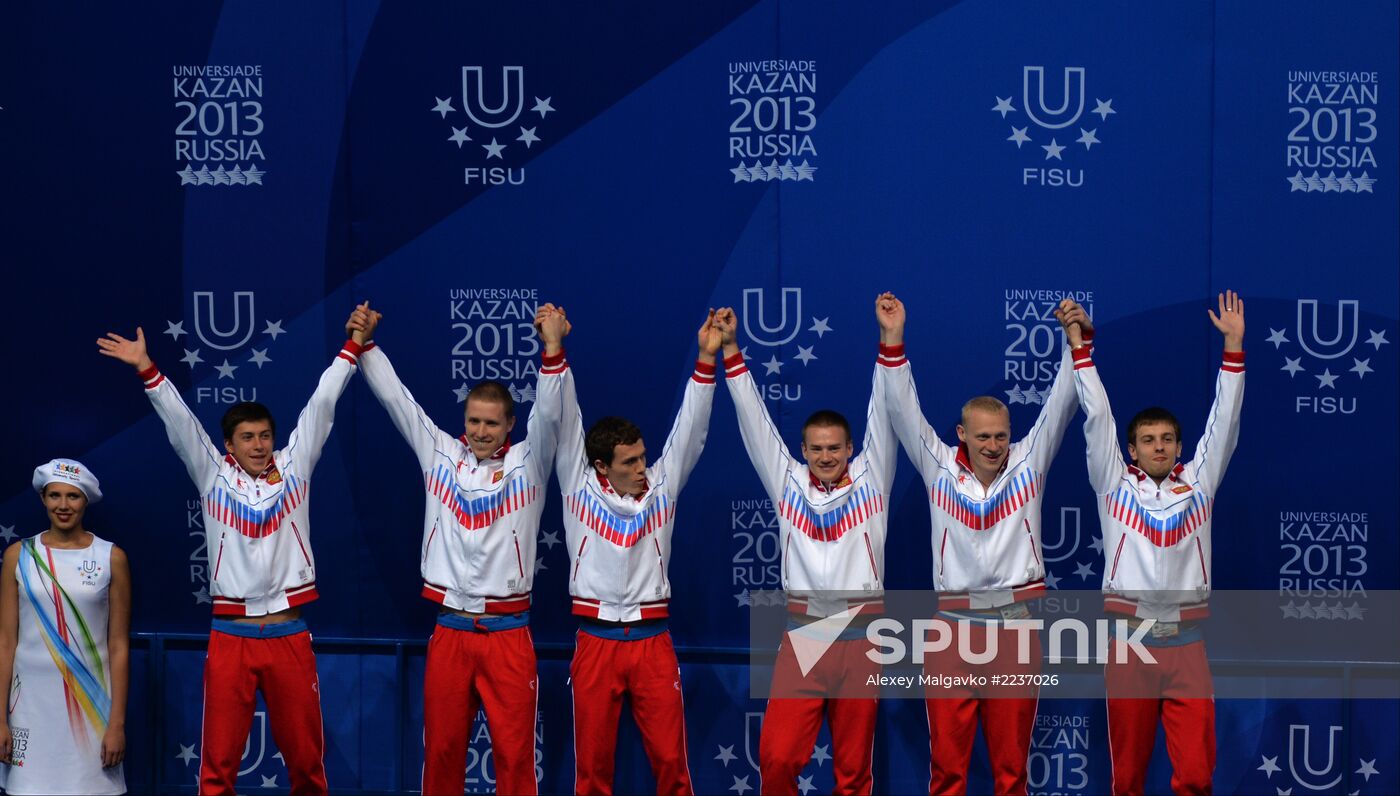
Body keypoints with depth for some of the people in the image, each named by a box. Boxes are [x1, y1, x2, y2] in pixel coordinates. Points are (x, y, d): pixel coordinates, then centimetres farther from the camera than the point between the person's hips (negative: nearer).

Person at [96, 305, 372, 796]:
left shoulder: (294, 468, 6)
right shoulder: (214, 475, 4)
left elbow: (322, 404, 5)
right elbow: (178, 421, -3)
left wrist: (352, 345, 2)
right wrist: (147, 370, -12)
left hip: (290, 636, 1)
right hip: (231, 638, -1)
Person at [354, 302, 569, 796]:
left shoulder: (526, 463, 1)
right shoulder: (440, 455, 7)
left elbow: (548, 414, -14)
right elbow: (395, 397, 7)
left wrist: (553, 350, -27)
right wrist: (363, 343, 0)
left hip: (508, 634, -2)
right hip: (449, 632, 2)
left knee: (514, 754, -1)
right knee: (442, 751, 7)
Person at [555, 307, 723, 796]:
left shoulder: (660, 488, 5)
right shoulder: (580, 489, 2)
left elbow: (689, 432, 0)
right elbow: (565, 424, -5)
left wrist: (706, 359, -10)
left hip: (653, 641, 1)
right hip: (596, 641, -1)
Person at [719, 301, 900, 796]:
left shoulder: (870, 480, 6)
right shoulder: (788, 482, 8)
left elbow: (882, 416, -2)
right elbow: (754, 420, 5)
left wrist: (889, 344, -12)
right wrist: (730, 350, -1)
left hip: (861, 634, 0)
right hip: (802, 633, 1)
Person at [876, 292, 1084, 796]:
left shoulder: (1028, 463, 5)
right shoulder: (940, 467, 4)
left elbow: (1060, 404, 1)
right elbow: (904, 411, -1)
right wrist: (892, 339, -9)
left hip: (1016, 622, 0)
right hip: (954, 623, 0)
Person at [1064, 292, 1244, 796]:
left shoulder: (1198, 483, 11)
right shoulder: (1115, 484, 8)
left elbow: (1224, 421, 8)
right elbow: (1097, 415, 6)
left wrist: (1233, 345, 2)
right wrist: (1079, 344, 2)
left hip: (1186, 640, 1)